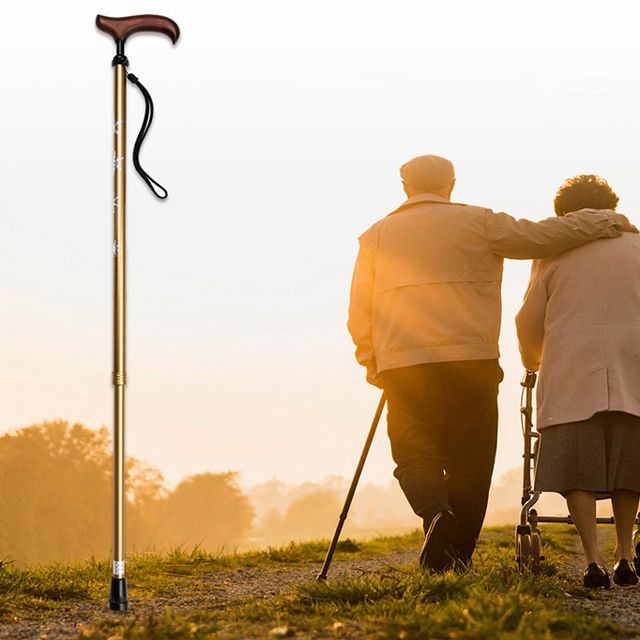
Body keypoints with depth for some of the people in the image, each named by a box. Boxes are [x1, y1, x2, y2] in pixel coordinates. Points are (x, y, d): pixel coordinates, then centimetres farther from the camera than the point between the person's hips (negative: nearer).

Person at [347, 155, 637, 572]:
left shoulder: (376, 236, 13)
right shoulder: (477, 223, 7)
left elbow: (359, 314, 10)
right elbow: (544, 236, 2)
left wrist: (373, 365, 21)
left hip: (402, 366, 1)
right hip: (470, 362, -1)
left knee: (415, 453, 8)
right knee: (469, 461, 8)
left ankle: (435, 514, -22)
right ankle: (458, 559, 6)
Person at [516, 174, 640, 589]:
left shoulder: (554, 251, 7)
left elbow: (529, 321, 7)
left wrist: (533, 361, 24)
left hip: (572, 373, -2)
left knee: (578, 470, -3)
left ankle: (594, 561, -12)